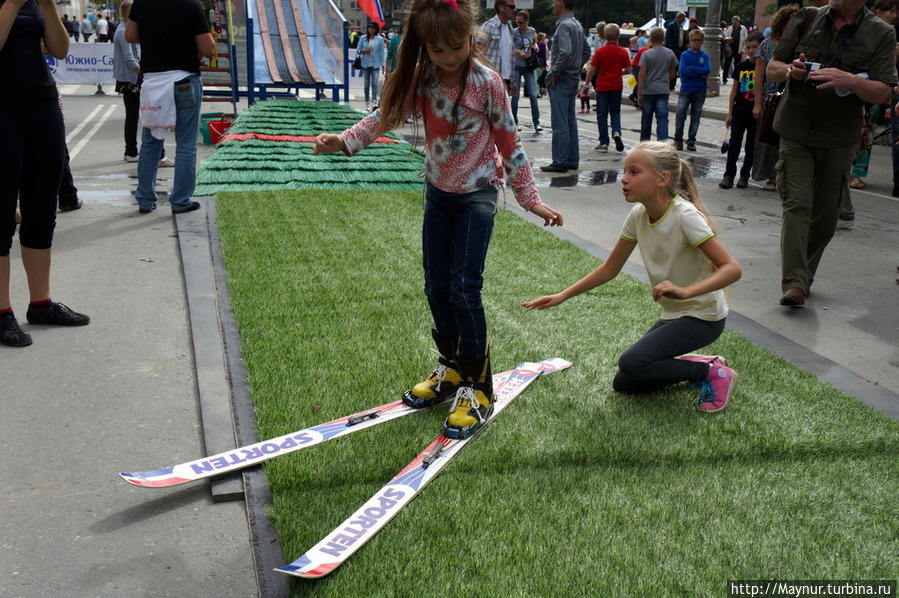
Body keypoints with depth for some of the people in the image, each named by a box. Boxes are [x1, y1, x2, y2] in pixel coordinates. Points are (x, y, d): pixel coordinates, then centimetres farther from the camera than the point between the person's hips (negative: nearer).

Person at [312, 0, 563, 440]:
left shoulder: (486, 82, -17)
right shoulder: (421, 78, -5)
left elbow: (509, 144, -9)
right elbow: (387, 115, -2)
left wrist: (531, 200, -7)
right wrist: (345, 140, -20)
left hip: (476, 195, -5)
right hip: (438, 191, 5)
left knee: (464, 290, -10)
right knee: (436, 288, 10)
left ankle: (476, 389, 2)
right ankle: (451, 369, 29)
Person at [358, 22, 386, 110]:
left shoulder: (380, 39, 3)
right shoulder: (363, 38, 6)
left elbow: (382, 52, 4)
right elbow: (358, 49, 9)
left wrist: (382, 64, 0)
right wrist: (363, 51, -12)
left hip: (375, 64, -2)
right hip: (365, 64, 2)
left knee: (374, 83, -13)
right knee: (366, 84, 6)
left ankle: (374, 101, -22)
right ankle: (367, 103, 15)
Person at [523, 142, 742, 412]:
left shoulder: (685, 217, -25)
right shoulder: (638, 215, -4)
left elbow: (732, 269, -29)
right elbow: (610, 269, 6)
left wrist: (686, 291, -45)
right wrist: (562, 296, -1)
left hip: (703, 316, -7)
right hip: (672, 315, 8)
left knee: (632, 363, -24)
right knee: (624, 385, 6)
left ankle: (713, 373, -5)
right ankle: (701, 366, 18)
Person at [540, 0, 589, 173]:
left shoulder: (564, 25, -15)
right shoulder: (577, 25, 14)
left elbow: (565, 53, -27)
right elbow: (586, 51, 22)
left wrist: (553, 74, -18)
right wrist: (577, 67, 17)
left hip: (561, 81, -10)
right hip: (573, 79, 10)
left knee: (560, 123, -6)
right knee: (571, 121, 13)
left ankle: (560, 162, -3)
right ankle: (572, 160, 18)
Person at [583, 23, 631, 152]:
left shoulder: (599, 52, -9)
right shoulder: (623, 52, -3)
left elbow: (592, 70, -8)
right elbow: (628, 70, 1)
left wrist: (586, 83, 4)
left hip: (602, 87, -2)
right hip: (617, 87, 2)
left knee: (602, 114, 6)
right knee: (615, 112, 15)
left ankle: (604, 143, 6)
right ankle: (616, 132, -12)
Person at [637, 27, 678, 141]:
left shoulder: (646, 54, -7)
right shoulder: (670, 53, 2)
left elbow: (642, 75, -10)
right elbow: (672, 74, 11)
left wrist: (639, 94, -8)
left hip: (648, 90, -1)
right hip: (663, 90, 1)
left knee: (647, 117, 12)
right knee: (662, 116, -3)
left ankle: (644, 140, 25)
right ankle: (663, 140, -16)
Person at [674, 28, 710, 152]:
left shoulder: (705, 56, 5)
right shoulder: (685, 55, 1)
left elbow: (707, 70, -12)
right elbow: (683, 71, -13)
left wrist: (691, 69, -14)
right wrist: (700, 73, -11)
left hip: (700, 91, 2)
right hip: (685, 89, -2)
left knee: (696, 117, 6)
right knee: (680, 115, -7)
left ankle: (691, 142, 14)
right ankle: (678, 141, 4)